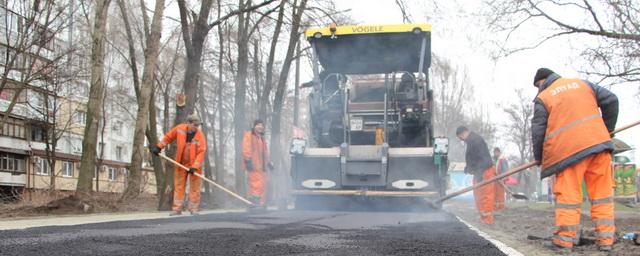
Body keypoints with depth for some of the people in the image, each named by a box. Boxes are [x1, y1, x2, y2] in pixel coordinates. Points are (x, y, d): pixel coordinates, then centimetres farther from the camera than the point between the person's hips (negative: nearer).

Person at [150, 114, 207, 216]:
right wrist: (158, 147, 4)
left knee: (195, 186, 1)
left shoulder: (200, 135, -18)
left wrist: (194, 167, -29)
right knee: (179, 185, 5)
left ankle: (194, 208, 9)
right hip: (180, 163, 3)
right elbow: (168, 137, 8)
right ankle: (177, 208, 9)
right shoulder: (179, 129, -9)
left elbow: (202, 152, -22)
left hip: (194, 164, -2)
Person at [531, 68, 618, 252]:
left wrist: (539, 158, 17)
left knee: (568, 194, 1)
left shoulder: (542, 98, 6)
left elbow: (537, 132, 3)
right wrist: (608, 127, 23)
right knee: (602, 192, 8)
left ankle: (564, 240, -1)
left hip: (569, 150, -4)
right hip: (598, 141, 4)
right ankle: (605, 240, 7)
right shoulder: (581, 83, 18)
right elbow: (610, 100, 13)